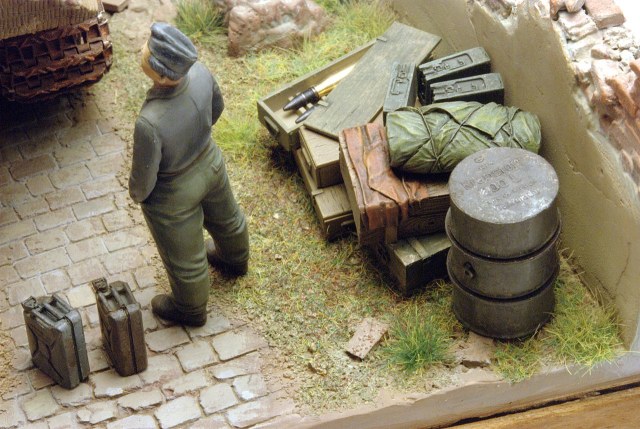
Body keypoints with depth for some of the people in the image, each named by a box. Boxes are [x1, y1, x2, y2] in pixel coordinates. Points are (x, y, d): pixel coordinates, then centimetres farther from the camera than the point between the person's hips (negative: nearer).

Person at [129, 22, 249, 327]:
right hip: (210, 163, 6)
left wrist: (137, 194, -3)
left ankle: (190, 310, 54)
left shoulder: (150, 124, -44)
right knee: (224, 217, 36)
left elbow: (143, 179, -26)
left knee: (184, 257, 24)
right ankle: (235, 260, 69)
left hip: (174, 195, -6)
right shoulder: (199, 73, -27)